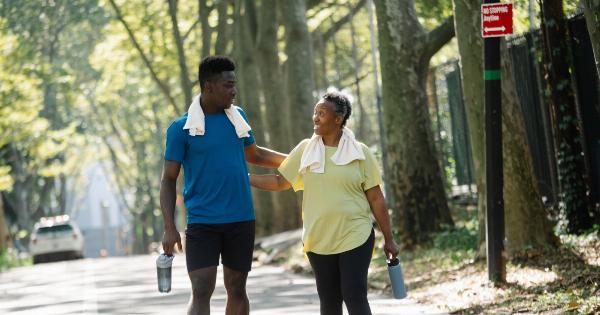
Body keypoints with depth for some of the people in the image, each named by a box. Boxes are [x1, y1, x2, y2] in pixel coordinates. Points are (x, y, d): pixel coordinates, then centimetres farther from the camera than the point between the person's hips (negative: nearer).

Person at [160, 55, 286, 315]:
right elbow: (169, 180, -4)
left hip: (241, 219, 4)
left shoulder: (237, 116, 7)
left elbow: (253, 154, 25)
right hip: (202, 222, -4)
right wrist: (169, 228, -13)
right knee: (201, 292, -12)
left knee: (236, 290, 10)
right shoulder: (181, 128, -6)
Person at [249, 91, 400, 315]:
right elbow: (280, 182, 10)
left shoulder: (359, 152, -3)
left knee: (354, 296, -9)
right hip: (319, 240, 3)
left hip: (355, 237, -3)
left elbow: (376, 198, 0)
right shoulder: (305, 149, 4)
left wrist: (388, 239, 1)